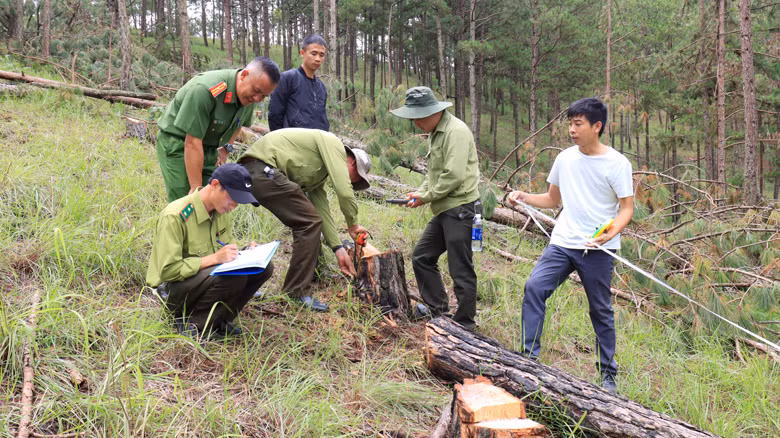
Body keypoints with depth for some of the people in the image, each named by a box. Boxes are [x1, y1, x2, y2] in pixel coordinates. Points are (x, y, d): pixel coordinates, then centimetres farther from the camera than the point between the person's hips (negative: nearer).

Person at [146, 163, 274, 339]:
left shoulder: (220, 210, 2)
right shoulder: (175, 216, -22)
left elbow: (228, 248, 14)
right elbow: (168, 270, -24)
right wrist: (215, 258, -29)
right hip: (175, 289, -8)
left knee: (264, 266, -11)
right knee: (234, 276, -33)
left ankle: (217, 320, -2)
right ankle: (190, 323, -11)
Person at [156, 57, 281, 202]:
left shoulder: (249, 96, -7)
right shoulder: (205, 90, -32)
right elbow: (192, 142, -30)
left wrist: (226, 148, 6)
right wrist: (196, 188, -27)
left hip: (209, 148, 7)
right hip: (177, 143, -7)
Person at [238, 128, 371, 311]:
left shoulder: (319, 173, 27)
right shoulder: (333, 143, -1)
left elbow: (322, 210, 23)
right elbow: (344, 192, -11)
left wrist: (339, 249, 18)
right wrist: (353, 225, 4)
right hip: (263, 167, -11)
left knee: (309, 223, 17)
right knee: (309, 222, -9)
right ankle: (297, 294, -5)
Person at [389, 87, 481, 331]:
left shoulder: (455, 132, -16)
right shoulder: (435, 133, 16)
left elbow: (454, 176, -23)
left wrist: (426, 197, -12)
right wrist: (420, 191, 5)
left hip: (460, 209, -11)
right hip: (444, 211, 11)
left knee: (461, 270, -4)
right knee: (422, 257, 16)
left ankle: (464, 325, 6)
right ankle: (437, 307, 28)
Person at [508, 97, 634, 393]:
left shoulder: (617, 163, -5)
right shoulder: (565, 158, 9)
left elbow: (627, 208, -5)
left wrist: (610, 233, -23)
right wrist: (524, 198, 2)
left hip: (598, 250, -4)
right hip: (562, 243, 4)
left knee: (601, 310, 5)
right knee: (534, 287, -15)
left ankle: (608, 372, 22)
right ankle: (529, 356, -9)